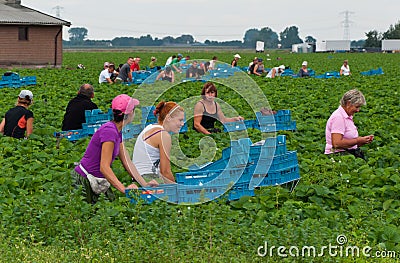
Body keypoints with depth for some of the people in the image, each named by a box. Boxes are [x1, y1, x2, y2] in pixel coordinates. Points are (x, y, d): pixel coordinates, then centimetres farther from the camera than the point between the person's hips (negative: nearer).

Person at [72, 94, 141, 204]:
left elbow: (127, 163, 11)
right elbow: (104, 167, -27)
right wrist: (124, 189, -34)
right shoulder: (109, 131, -21)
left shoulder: (117, 132, 9)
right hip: (82, 181, -9)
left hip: (96, 183, 9)